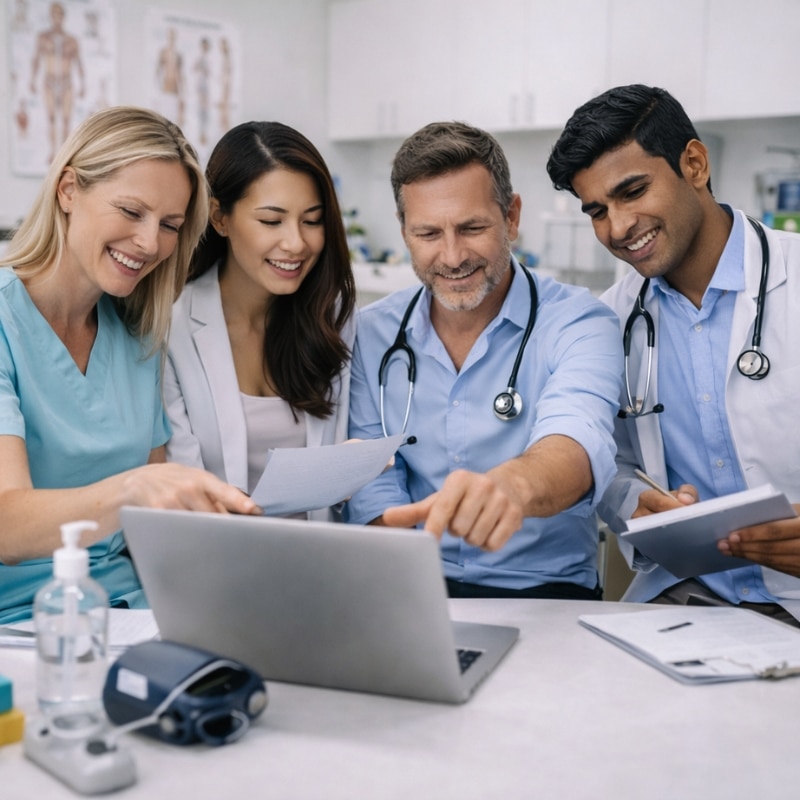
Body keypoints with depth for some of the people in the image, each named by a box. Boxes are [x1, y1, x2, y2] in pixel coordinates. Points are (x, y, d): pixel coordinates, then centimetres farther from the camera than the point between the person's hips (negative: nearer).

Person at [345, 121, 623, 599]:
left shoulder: (577, 323, -7)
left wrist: (512, 483, -50)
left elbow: (578, 441, -27)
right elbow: (373, 483, 3)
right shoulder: (373, 334, 4)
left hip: (545, 594, -2)